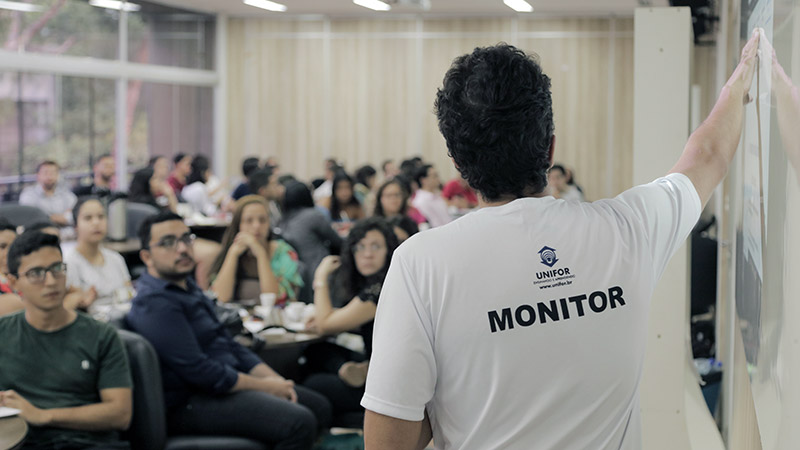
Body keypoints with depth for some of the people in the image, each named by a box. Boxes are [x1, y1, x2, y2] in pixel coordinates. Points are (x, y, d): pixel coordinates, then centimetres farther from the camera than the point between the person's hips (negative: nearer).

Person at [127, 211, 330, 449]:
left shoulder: (187, 287, 16)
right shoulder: (155, 303, -17)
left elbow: (228, 344, 18)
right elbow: (198, 370, -22)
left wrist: (274, 379, 3)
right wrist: (264, 385, -13)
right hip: (190, 403, -11)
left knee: (319, 407, 9)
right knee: (299, 423, -25)